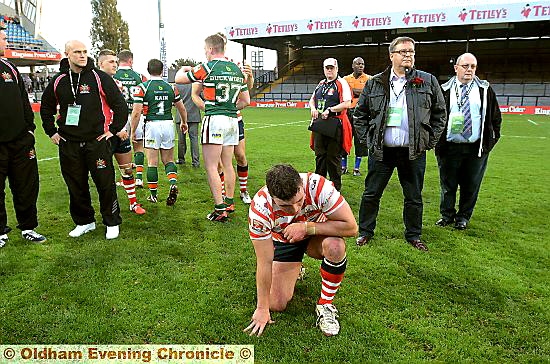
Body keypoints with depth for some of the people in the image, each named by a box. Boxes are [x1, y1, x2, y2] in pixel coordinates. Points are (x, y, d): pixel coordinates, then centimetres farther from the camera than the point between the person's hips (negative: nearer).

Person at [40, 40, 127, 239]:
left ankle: (112, 223, 14)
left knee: (105, 184, -1)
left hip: (97, 141, -4)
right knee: (76, 186, 10)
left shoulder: (100, 78, -3)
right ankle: (84, 222, 26)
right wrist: (51, 132, 16)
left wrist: (113, 129, -3)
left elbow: (120, 105, 0)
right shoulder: (58, 81, 8)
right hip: (68, 144, 4)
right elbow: (46, 108, 23)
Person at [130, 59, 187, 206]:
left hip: (152, 125, -3)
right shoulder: (171, 87, 7)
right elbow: (182, 108, 14)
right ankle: (173, 184, -9)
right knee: (168, 160, 14)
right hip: (168, 124, 3)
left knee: (152, 162, 6)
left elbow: (136, 112, -9)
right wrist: (184, 123, 32)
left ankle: (153, 194, 14)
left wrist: (133, 131, 1)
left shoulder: (142, 87, -3)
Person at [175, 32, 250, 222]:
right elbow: (246, 100, 14)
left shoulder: (208, 67, -6)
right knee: (227, 165, 14)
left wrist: (183, 69, 26)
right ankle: (229, 202, 24)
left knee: (211, 166, -4)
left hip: (215, 120, -7)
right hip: (232, 120, 7)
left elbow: (179, 78, 5)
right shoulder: (236, 69, 11)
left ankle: (220, 209, -6)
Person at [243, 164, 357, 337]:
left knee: (335, 246, -35)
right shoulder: (260, 209, -33)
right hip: (283, 241, 1)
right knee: (277, 305, -6)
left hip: (316, 233, 0)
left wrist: (306, 227, -37)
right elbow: (264, 263, -24)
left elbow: (351, 227, -32)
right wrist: (262, 309, -17)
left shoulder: (318, 186, -36)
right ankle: (294, 271, 27)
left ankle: (325, 305, -10)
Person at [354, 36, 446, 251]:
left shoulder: (428, 82, 4)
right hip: (381, 151, 0)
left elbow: (440, 114, 11)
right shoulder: (375, 83, 3)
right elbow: (360, 114, 10)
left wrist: (430, 141, 4)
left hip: (414, 151, 1)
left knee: (414, 197, 10)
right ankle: (365, 231, 24)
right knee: (371, 193, 7)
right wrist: (366, 139, 3)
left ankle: (413, 235, 28)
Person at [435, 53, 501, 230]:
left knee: (471, 185, 9)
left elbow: (496, 117, 14)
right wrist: (436, 140, -2)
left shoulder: (485, 90, 8)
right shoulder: (444, 90, 3)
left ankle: (463, 217, 25)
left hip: (477, 148, 1)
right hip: (449, 147, -1)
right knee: (448, 184, 8)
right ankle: (447, 215, 25)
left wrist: (492, 139, 7)